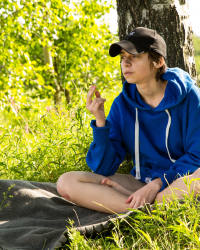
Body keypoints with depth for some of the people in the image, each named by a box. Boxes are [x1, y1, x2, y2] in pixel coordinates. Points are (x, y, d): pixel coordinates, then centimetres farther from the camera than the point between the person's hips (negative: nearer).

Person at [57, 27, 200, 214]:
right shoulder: (123, 104, 0)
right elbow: (103, 170, -4)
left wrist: (157, 183, -20)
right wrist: (100, 122, -17)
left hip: (181, 182, -4)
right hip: (142, 183, 4)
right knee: (66, 183, -15)